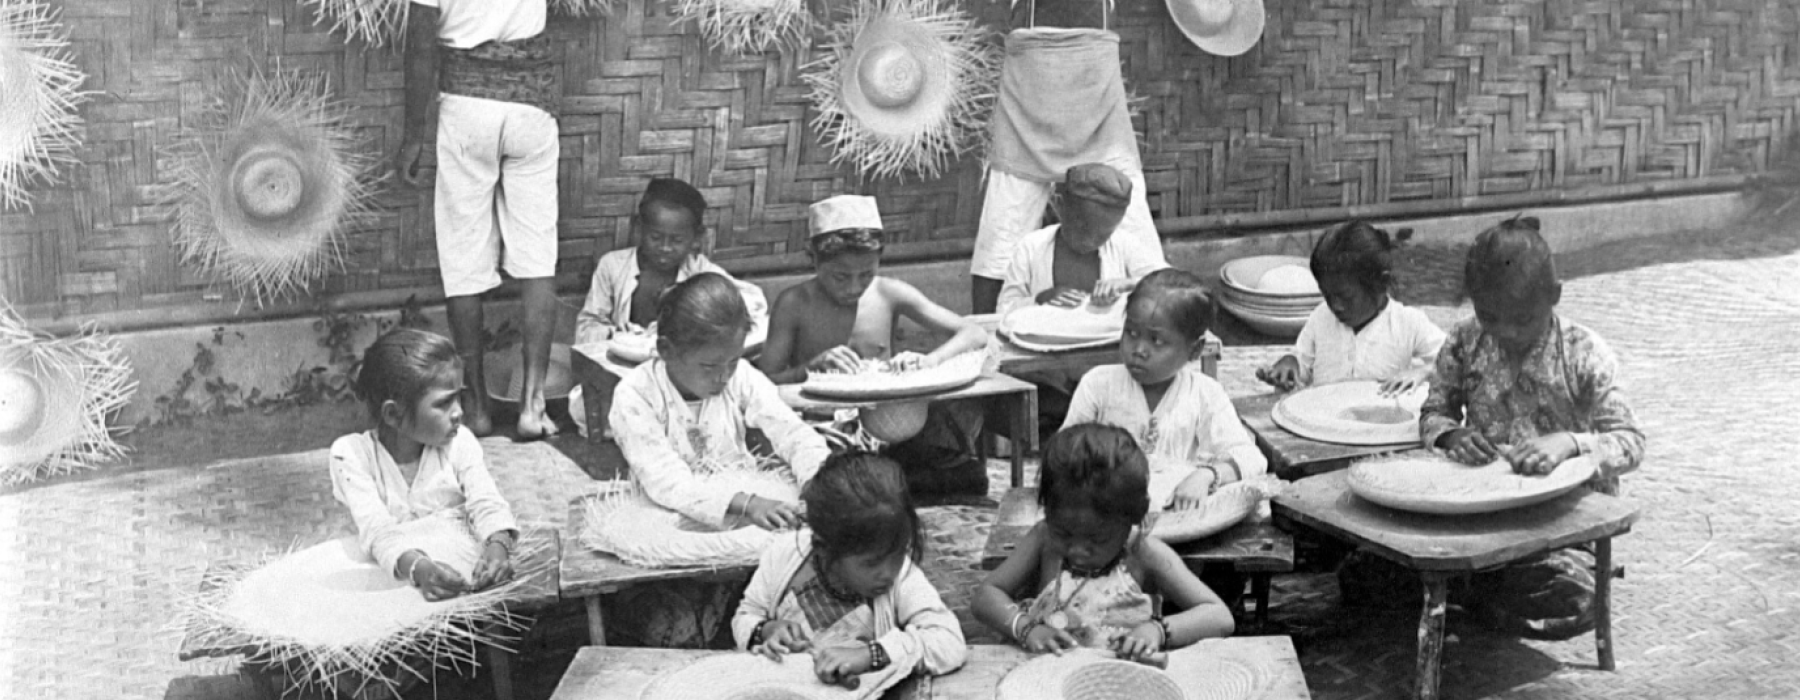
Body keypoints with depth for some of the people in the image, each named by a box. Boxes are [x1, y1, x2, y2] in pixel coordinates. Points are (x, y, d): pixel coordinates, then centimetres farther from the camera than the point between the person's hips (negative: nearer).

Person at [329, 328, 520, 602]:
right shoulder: (352, 454, -4)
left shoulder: (459, 443, 4)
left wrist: (498, 546, -30)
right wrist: (418, 568, -38)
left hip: (464, 571, 0)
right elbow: (377, 529, -17)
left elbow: (487, 505, -5)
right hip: (395, 572, 0)